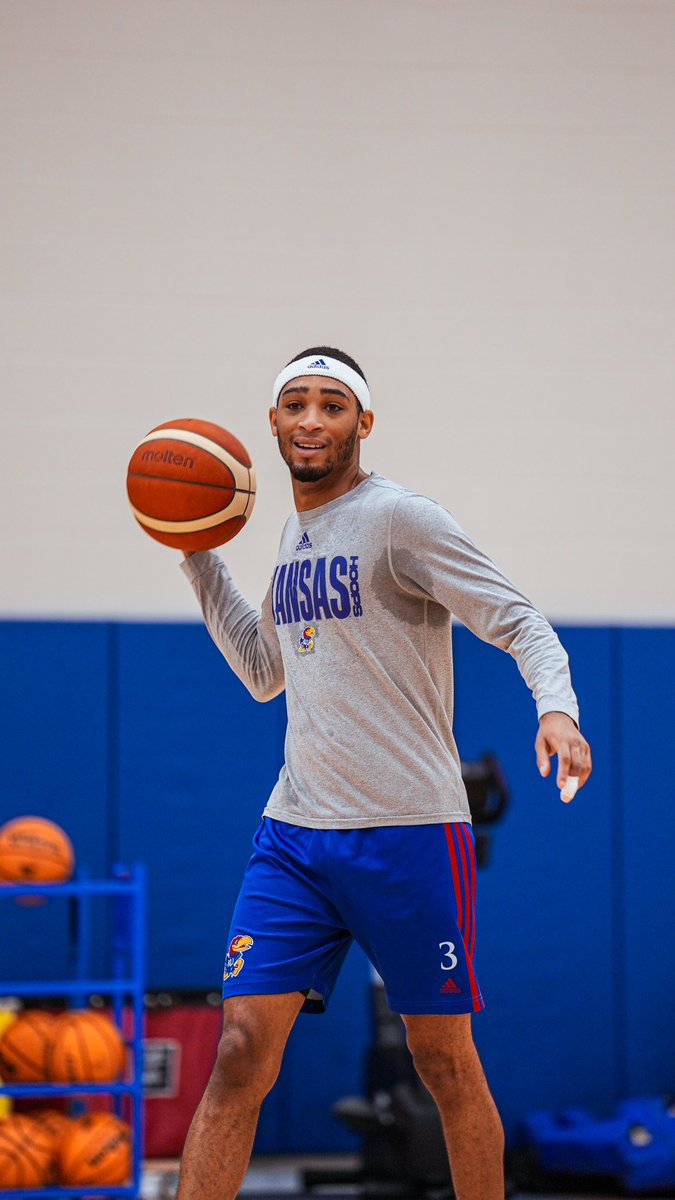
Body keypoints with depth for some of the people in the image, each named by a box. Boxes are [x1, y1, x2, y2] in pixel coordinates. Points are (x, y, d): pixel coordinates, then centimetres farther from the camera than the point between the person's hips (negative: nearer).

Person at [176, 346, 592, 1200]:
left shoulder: (398, 520, -7)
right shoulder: (294, 536, 15)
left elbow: (520, 623, -11)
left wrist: (556, 707, -30)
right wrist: (198, 559, 22)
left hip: (407, 831, -5)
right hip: (294, 835, 6)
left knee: (445, 1063, 3)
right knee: (242, 1053, -4)